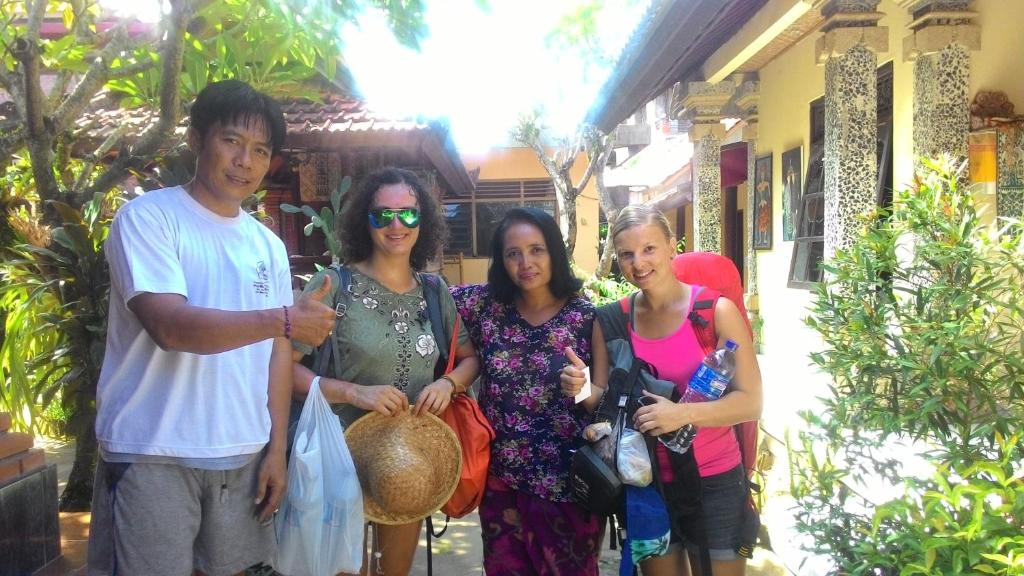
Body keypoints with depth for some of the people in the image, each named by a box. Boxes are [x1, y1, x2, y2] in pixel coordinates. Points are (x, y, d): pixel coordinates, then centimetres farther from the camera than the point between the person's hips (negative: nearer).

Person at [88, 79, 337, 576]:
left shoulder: (269, 246, 10)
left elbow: (276, 350, 10)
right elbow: (171, 326, -20)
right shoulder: (148, 217, -7)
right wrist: (283, 319, -30)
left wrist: (276, 448, 6)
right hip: (153, 456, -5)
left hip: (244, 456, 5)